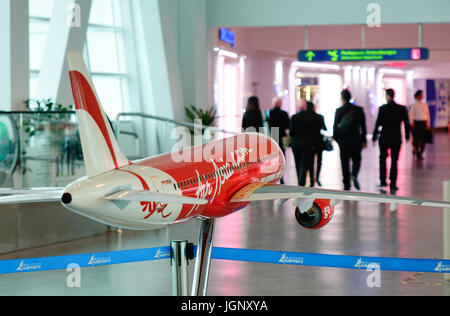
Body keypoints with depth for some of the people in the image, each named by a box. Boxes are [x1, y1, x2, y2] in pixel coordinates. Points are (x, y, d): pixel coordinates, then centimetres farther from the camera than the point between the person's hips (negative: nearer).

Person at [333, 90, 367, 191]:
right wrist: (364, 140, 8)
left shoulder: (339, 111, -7)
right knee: (356, 159, 16)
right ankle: (354, 175, -13)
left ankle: (347, 185, 5)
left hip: (343, 140, -1)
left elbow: (335, 126, -4)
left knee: (345, 162, 6)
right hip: (356, 139, 1)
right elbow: (363, 126, 2)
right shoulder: (359, 110, -1)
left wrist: (335, 137, 10)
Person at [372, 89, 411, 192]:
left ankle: (383, 182, 14)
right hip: (397, 139, 1)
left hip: (384, 138, -1)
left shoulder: (382, 109, -10)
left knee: (382, 159, 17)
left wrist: (374, 137, -1)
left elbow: (378, 123, -9)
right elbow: (407, 124, 1)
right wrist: (407, 136, 14)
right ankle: (393, 185, 5)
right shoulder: (402, 109, -4)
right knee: (394, 161, 7)